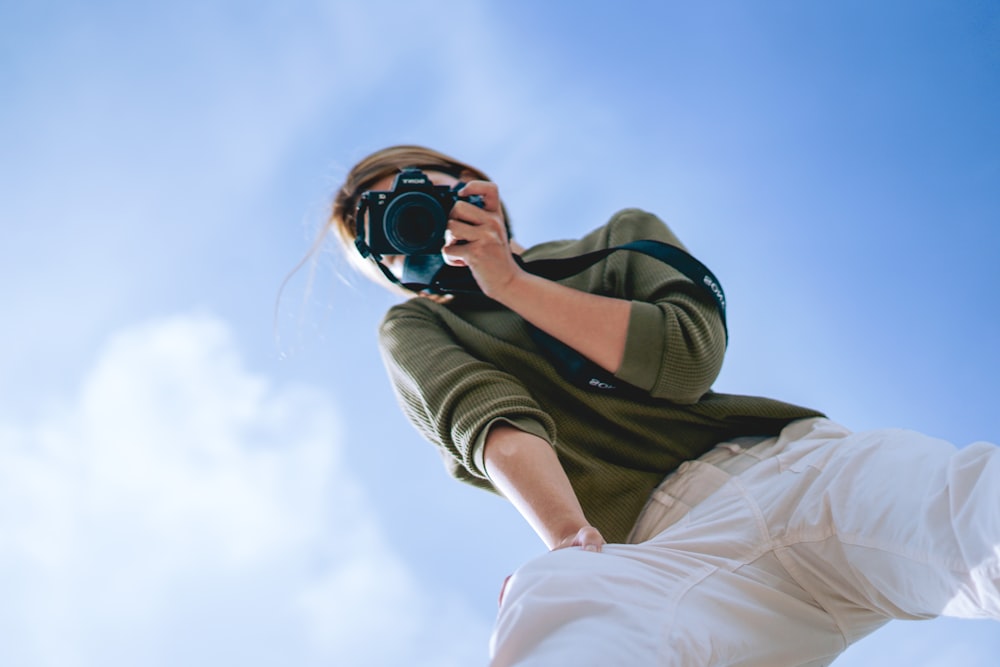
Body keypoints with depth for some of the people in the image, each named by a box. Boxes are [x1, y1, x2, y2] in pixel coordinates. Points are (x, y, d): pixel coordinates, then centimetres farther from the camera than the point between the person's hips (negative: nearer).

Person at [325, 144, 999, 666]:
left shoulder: (625, 237, 27)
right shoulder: (415, 327, 23)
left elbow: (689, 358, 6)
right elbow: (489, 415, -1)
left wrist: (510, 283, 9)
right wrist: (571, 537, -21)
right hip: (667, 544, -2)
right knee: (545, 609, -42)